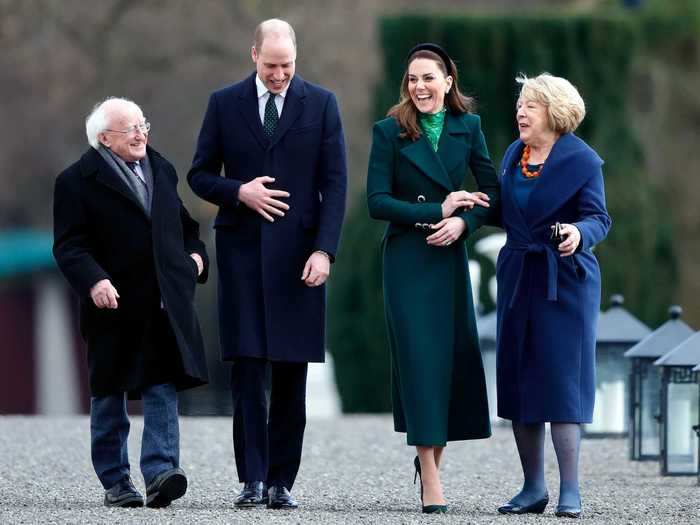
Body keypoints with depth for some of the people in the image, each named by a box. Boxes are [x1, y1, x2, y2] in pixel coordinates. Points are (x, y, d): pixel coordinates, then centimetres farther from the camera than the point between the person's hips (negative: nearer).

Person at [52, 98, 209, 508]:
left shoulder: (162, 170, 15)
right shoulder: (78, 181, -5)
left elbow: (184, 223, 27)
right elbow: (69, 245, -12)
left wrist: (195, 254, 9)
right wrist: (94, 281, -26)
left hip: (165, 303, 4)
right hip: (115, 304, -4)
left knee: (163, 389, -9)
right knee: (110, 397, 6)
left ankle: (160, 472, -16)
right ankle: (116, 482, 14)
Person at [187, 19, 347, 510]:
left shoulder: (321, 103, 3)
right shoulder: (225, 103, 6)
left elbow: (334, 183, 0)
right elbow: (201, 175, 10)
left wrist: (324, 249, -10)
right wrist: (239, 192, -10)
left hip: (297, 255, 0)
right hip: (243, 251, 0)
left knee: (291, 372, 1)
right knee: (248, 368, -4)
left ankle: (282, 481, 5)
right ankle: (253, 478, -4)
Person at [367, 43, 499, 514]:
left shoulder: (467, 127, 6)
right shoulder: (390, 132, -2)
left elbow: (493, 192, 6)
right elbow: (377, 201, -8)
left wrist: (463, 222, -12)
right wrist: (436, 212, -15)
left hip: (451, 257, 3)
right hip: (407, 258, -3)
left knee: (455, 356, 3)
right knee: (420, 356, -9)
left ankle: (431, 456, 23)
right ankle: (431, 481, -11)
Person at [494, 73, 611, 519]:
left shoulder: (581, 160, -7)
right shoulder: (513, 156, 12)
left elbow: (599, 218, -11)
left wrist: (579, 233, -30)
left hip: (564, 281, -6)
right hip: (518, 278, 6)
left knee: (562, 379, -9)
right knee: (517, 380, 6)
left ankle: (570, 491, -6)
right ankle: (533, 488, 14)